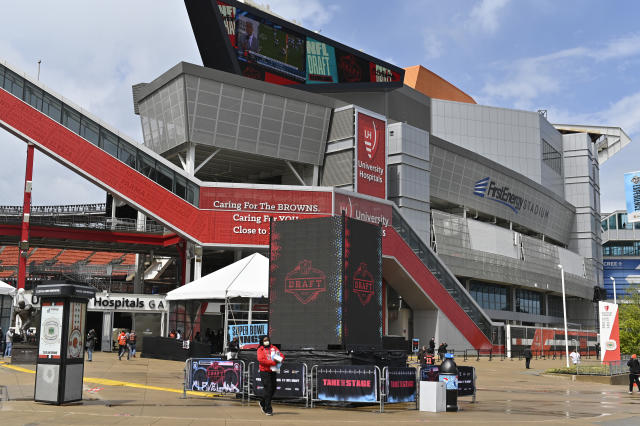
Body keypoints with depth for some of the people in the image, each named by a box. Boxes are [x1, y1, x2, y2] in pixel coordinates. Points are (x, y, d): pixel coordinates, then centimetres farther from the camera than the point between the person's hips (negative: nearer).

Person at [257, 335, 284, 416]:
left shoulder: (273, 348, 13)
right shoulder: (260, 350, 0)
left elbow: (282, 356, 11)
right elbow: (261, 360, -15)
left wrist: (278, 359, -12)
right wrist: (272, 362, -20)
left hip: (273, 371, 5)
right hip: (264, 372, -5)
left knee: (273, 389, 7)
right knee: (268, 389, -10)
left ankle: (262, 403, 30)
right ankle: (268, 409, -2)